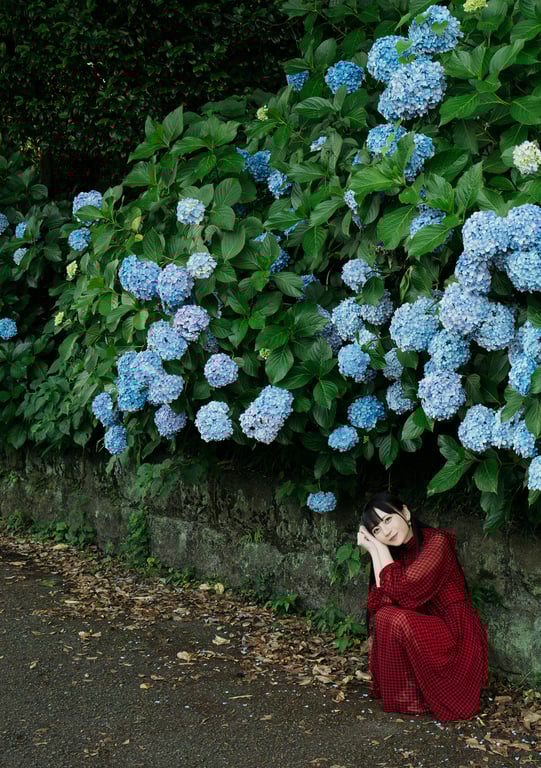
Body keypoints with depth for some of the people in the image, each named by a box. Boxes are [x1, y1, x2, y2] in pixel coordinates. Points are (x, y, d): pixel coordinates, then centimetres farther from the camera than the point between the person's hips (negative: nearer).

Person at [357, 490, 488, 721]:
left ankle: (409, 700, -9)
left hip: (456, 640, -8)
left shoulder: (437, 541, -16)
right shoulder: (395, 553, 7)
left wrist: (380, 547, -15)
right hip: (425, 637, 8)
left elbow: (401, 591, -25)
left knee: (396, 620, -25)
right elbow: (379, 603, -7)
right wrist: (373, 549, -8)